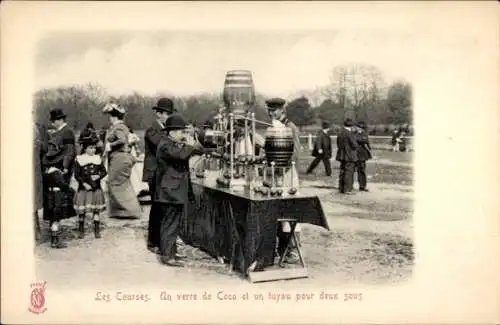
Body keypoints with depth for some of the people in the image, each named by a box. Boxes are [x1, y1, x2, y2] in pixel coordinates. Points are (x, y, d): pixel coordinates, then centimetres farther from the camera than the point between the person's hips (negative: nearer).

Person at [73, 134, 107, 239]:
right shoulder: (79, 159, -1)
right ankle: (81, 231, 16)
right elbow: (77, 175, -3)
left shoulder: (98, 158, 6)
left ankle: (97, 231, 11)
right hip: (83, 188, -2)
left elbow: (104, 171, 8)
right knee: (82, 211, 2)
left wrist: (98, 176, -12)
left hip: (96, 188, 2)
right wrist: (84, 183, -14)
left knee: (96, 210, 4)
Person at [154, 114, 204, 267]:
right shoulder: (165, 145, -14)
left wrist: (192, 144, -5)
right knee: (170, 224, -7)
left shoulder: (177, 144, 16)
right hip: (170, 192, -10)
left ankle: (170, 251, 25)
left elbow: (199, 150, 15)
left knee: (172, 223, 16)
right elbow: (181, 154, -33)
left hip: (177, 192, 10)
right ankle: (167, 255, -4)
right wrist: (190, 145, -14)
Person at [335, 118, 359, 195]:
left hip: (342, 155, 8)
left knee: (342, 171, 13)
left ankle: (341, 188, 17)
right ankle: (347, 189, -4)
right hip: (349, 156, -8)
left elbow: (338, 143, 16)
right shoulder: (349, 133, -15)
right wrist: (355, 148, 5)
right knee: (349, 172, -4)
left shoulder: (340, 133, 9)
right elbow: (354, 145, -15)